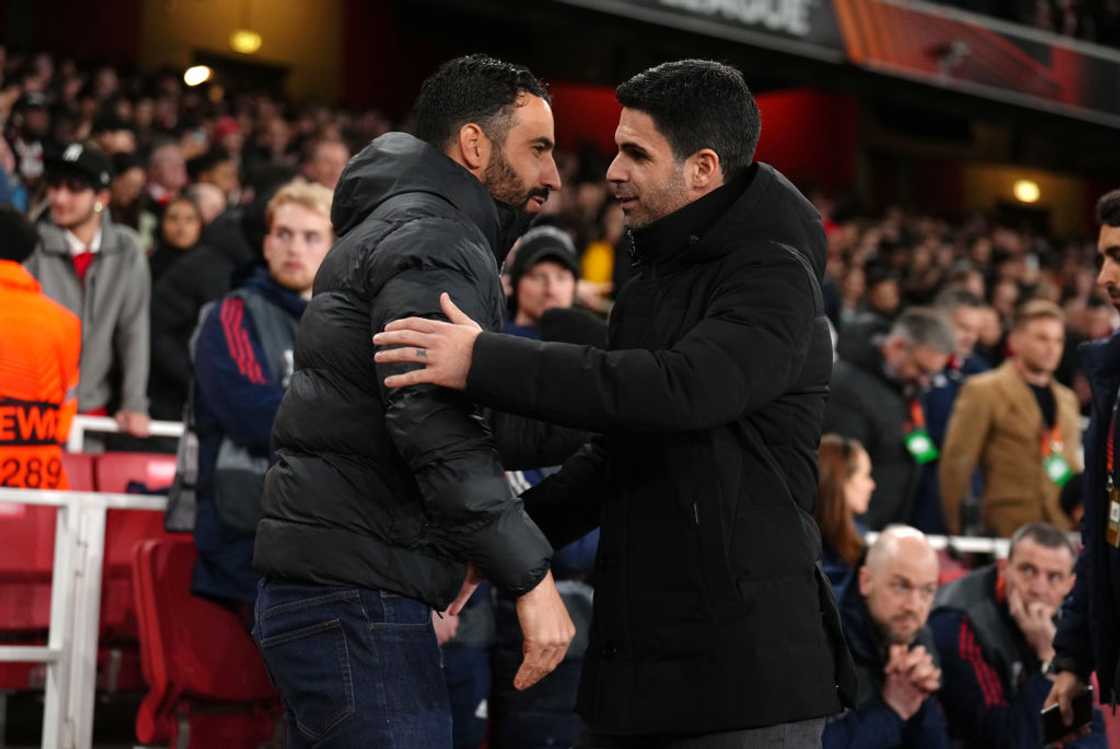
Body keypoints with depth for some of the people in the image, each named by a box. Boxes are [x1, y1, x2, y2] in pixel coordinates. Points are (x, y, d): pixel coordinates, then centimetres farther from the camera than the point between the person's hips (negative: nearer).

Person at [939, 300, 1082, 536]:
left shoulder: (1067, 398, 19)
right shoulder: (983, 391, -1)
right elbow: (956, 463, -3)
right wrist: (956, 532, -3)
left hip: (1064, 530, 5)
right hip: (1008, 531, -5)